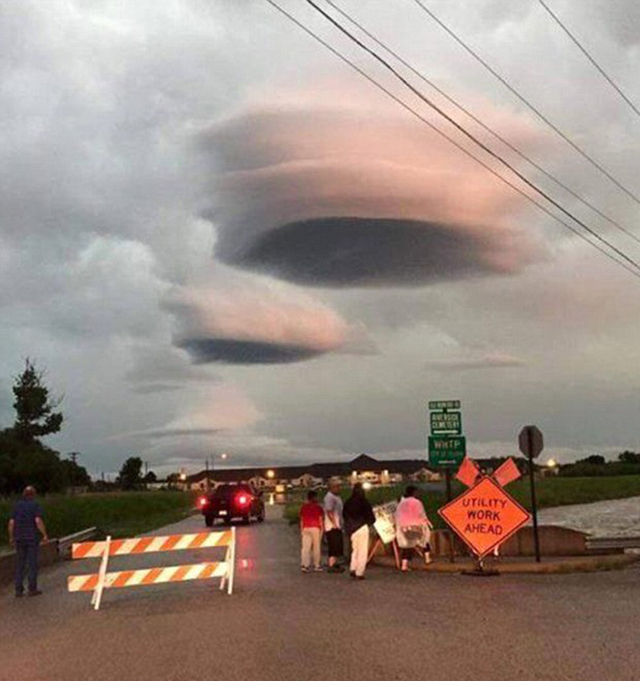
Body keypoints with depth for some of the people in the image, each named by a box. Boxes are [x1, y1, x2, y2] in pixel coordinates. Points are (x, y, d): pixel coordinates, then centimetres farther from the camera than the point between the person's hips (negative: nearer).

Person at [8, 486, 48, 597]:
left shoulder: (17, 505, 7)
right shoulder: (35, 505, -6)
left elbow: (11, 522, 3)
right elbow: (38, 521, -17)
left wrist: (11, 537, 13)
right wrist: (45, 535, -11)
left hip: (19, 539, 4)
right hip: (32, 538, -4)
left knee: (20, 564, 10)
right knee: (32, 564, 2)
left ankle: (18, 590, 9)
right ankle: (32, 589, 4)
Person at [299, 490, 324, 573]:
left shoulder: (303, 507, 5)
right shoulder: (318, 507, -4)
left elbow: (301, 520, 8)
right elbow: (321, 520, -4)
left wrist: (301, 531, 14)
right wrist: (321, 530, 4)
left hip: (305, 529, 3)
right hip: (315, 528, -3)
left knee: (305, 547, 3)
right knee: (316, 547, 5)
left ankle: (304, 565, -3)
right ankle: (317, 565, 10)